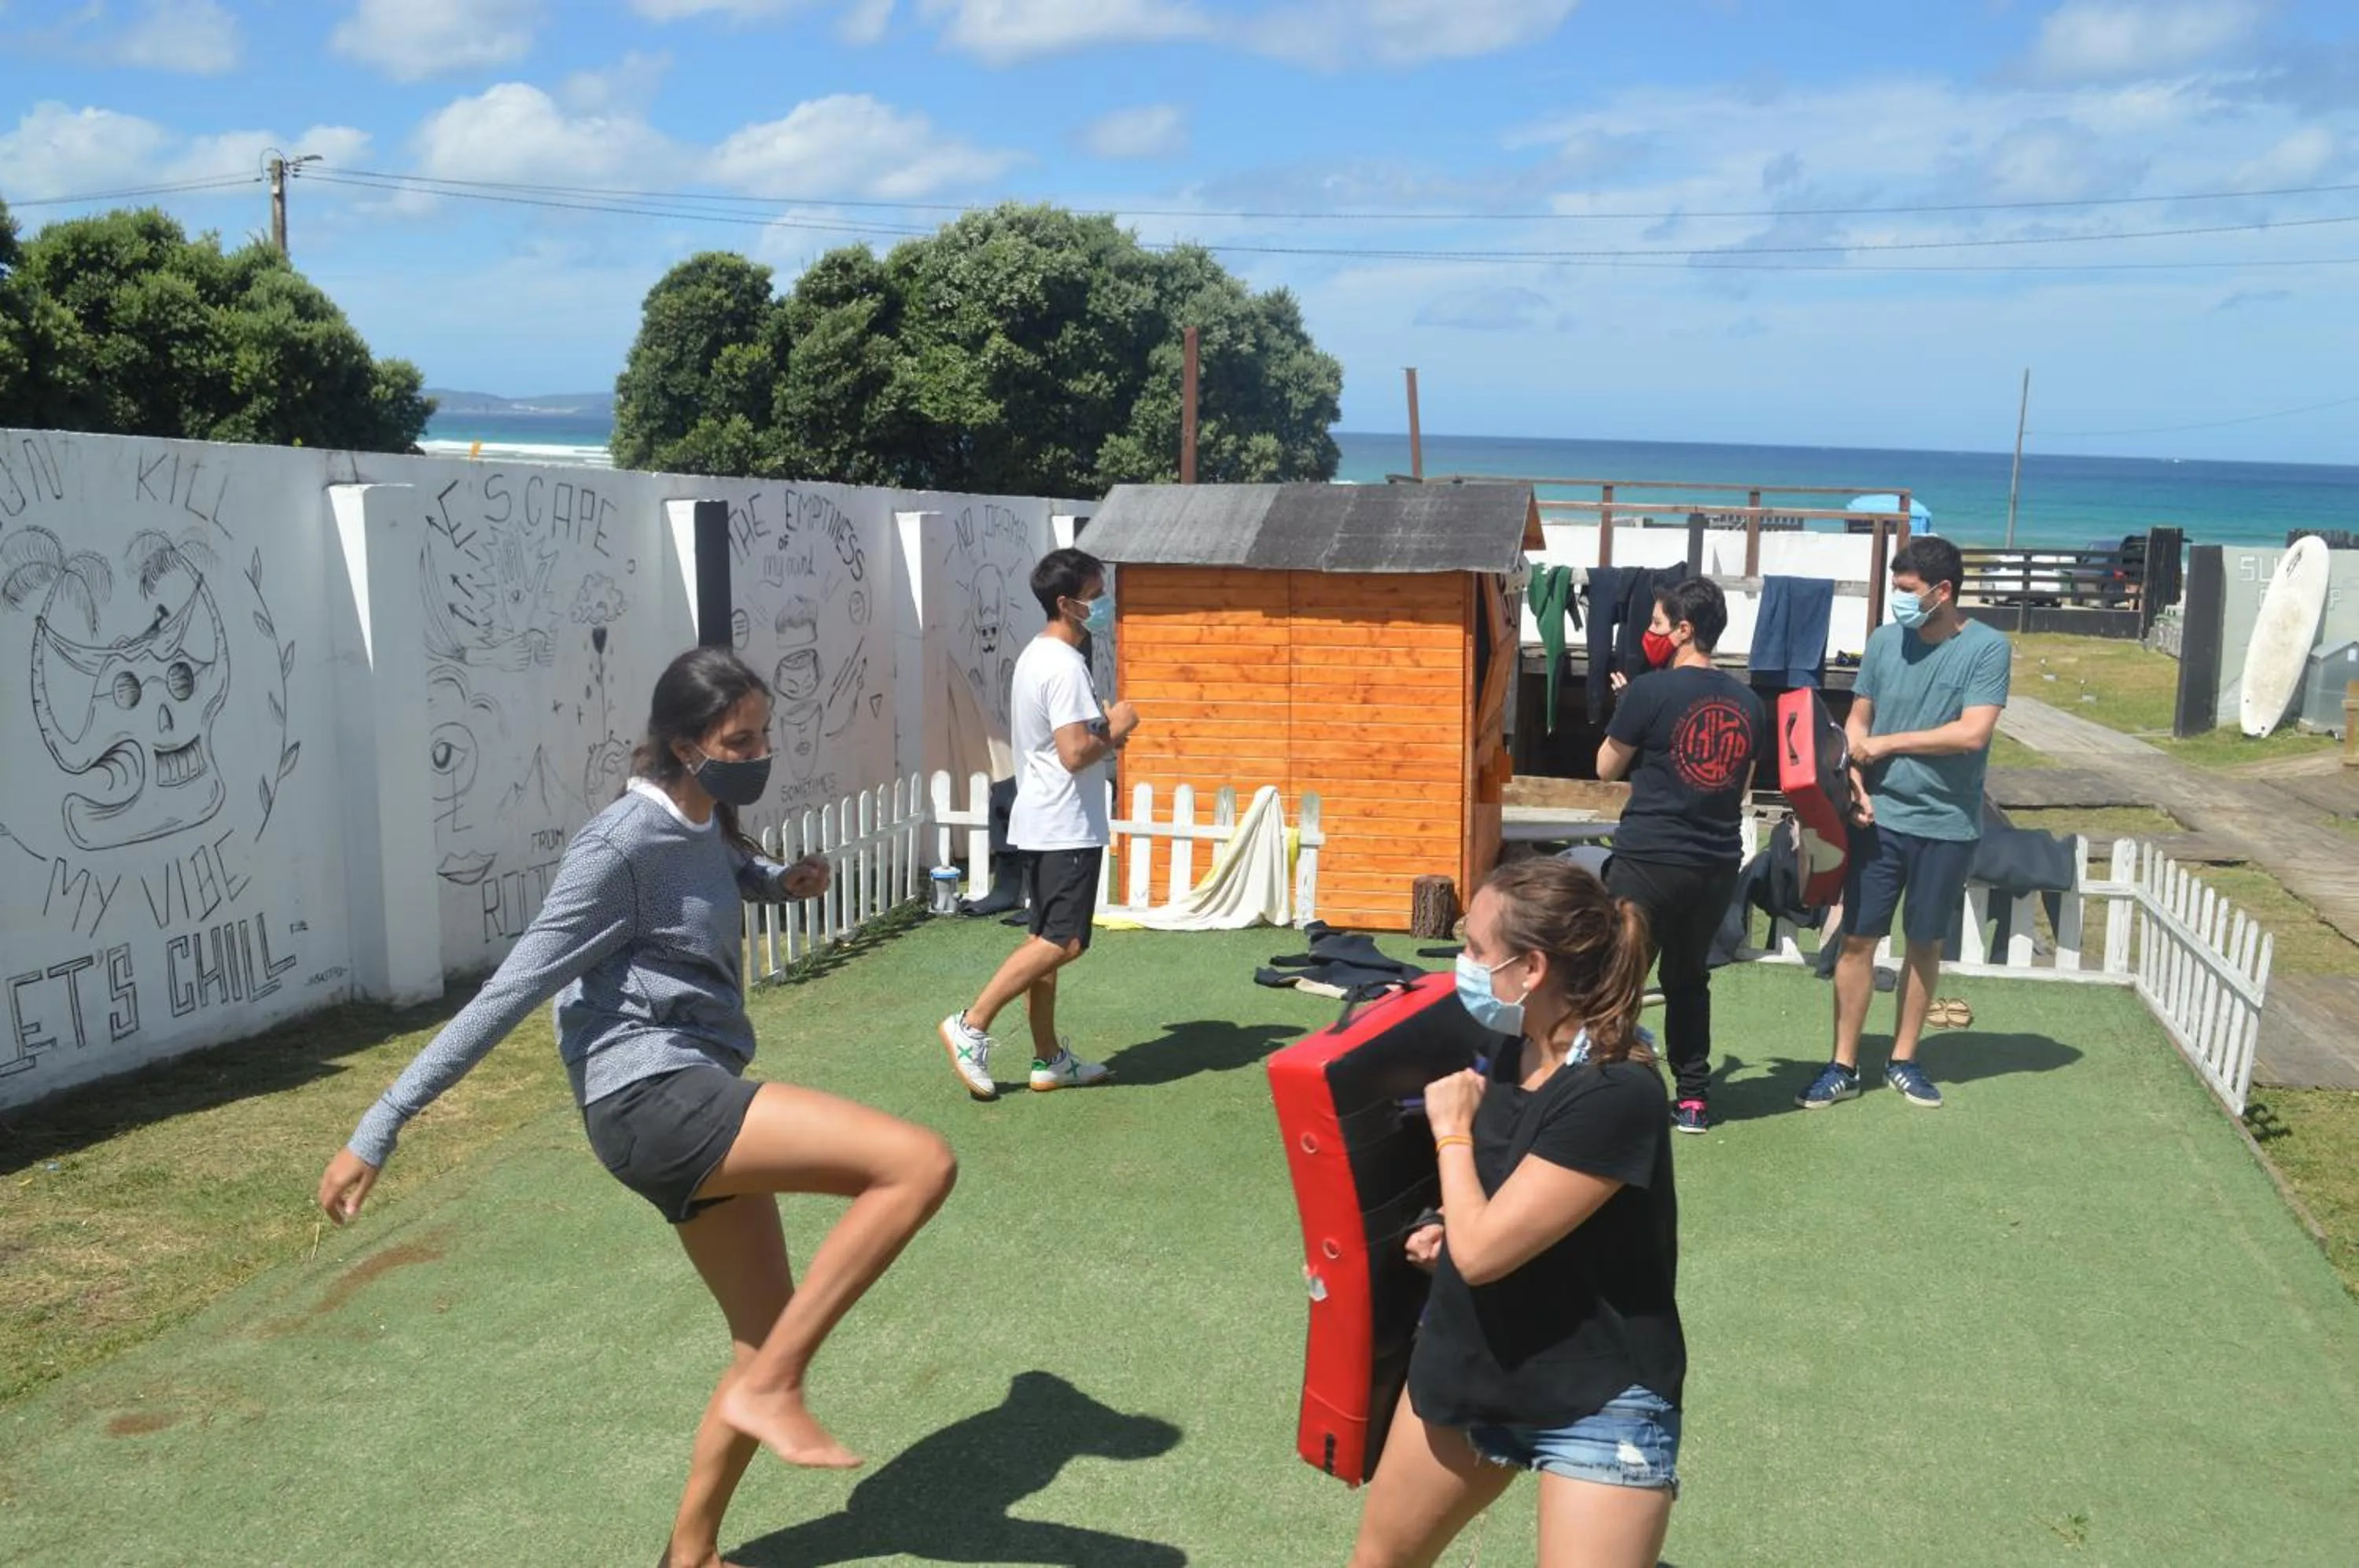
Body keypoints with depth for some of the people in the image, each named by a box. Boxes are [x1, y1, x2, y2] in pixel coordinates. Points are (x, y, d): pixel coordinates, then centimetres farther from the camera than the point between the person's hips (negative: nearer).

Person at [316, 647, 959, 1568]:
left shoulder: (703, 829, 11)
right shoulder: (623, 847, -14)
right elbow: (509, 994, -16)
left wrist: (781, 879, 14)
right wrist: (378, 1134, -15)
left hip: (696, 1104, 9)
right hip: (651, 1098, -9)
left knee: (769, 1342, 15)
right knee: (919, 1166, -22)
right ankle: (771, 1389, -13)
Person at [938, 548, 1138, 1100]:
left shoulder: (1037, 656, 13)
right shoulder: (1065, 666, -18)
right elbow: (1075, 754, -24)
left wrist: (1099, 728, 12)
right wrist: (1116, 729, -8)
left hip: (1041, 822, 10)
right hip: (1067, 827, -10)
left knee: (1047, 940, 11)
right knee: (1064, 942, -9)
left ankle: (1049, 1060, 16)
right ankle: (972, 1024, -7)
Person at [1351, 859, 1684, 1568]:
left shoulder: (1617, 1097, -28)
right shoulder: (1516, 1054, -2)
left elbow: (1480, 1251, -27)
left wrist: (1451, 1129, -12)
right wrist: (1451, 1231, -1)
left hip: (1599, 1407, -8)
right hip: (1469, 1371, 8)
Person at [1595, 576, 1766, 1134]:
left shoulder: (1651, 691, -12)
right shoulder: (1748, 702, 5)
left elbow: (1607, 768, 0)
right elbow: (1743, 787, 15)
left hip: (1649, 860, -6)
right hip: (1718, 863, 6)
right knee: (1689, 978, 18)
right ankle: (1693, 1098, 21)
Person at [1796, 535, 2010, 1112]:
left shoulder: (1987, 648, -9)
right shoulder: (1885, 641, 1)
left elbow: (1972, 733, -18)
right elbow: (1857, 721, 7)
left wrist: (1886, 743, -12)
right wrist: (1856, 779, -10)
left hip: (1947, 825, -2)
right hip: (1879, 817, 2)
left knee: (1925, 945, 11)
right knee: (1857, 938, 2)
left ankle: (1903, 1060, 26)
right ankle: (1844, 1065, 11)